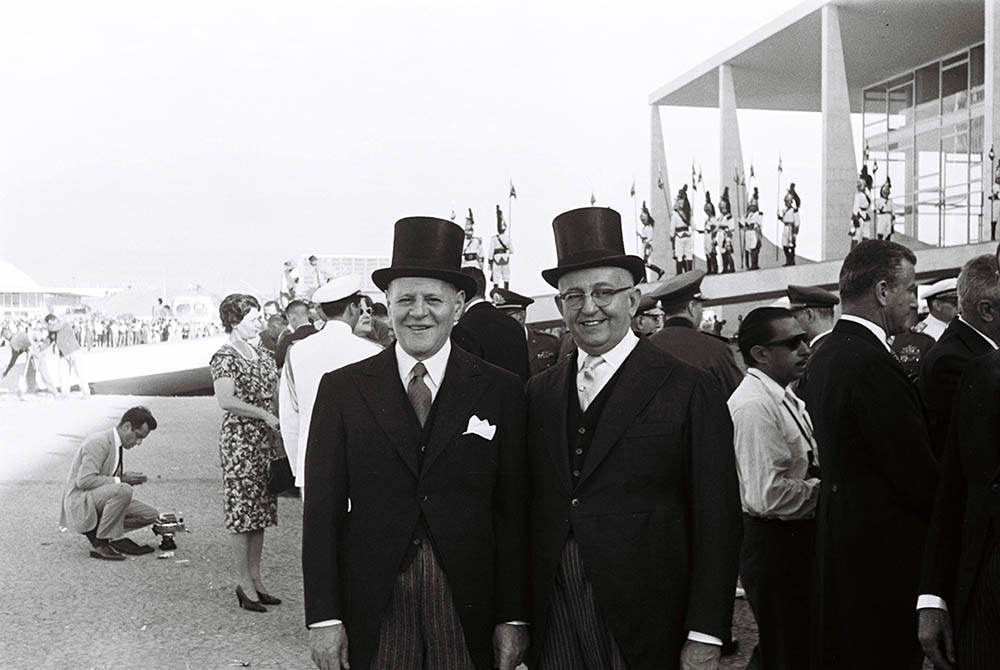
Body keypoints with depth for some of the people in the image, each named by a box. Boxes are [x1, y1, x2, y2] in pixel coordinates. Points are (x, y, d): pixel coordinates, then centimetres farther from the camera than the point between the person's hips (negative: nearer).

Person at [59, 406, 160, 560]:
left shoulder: (117, 445, 12)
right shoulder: (99, 442, -17)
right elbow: (84, 481, -27)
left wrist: (125, 478, 1)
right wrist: (120, 480, -23)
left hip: (98, 500, 9)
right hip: (79, 503, -9)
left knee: (151, 514, 0)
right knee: (123, 490, -35)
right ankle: (99, 544, -21)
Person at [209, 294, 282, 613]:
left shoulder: (261, 353, 13)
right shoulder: (225, 357, -11)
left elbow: (274, 390, 20)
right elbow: (226, 401, -23)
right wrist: (265, 415, -19)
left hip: (264, 440, 8)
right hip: (239, 439, -8)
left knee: (260, 509, 11)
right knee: (242, 511, -2)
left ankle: (255, 578, 19)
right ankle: (244, 583, 6)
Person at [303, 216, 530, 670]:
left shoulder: (500, 391, 2)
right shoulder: (342, 389, 2)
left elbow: (514, 512, 1)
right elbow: (322, 510, 0)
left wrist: (513, 618, -1)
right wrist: (324, 617, -4)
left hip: (467, 608, 0)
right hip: (372, 611, 0)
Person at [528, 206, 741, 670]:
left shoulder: (689, 392, -6)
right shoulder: (538, 394, 8)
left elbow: (716, 522, -7)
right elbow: (529, 510, 10)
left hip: (646, 629, -3)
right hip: (552, 626, 3)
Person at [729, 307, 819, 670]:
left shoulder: (784, 396, 9)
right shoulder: (753, 405, -23)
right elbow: (767, 496, -28)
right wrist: (825, 488, -15)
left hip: (798, 536, 10)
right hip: (775, 543, -10)